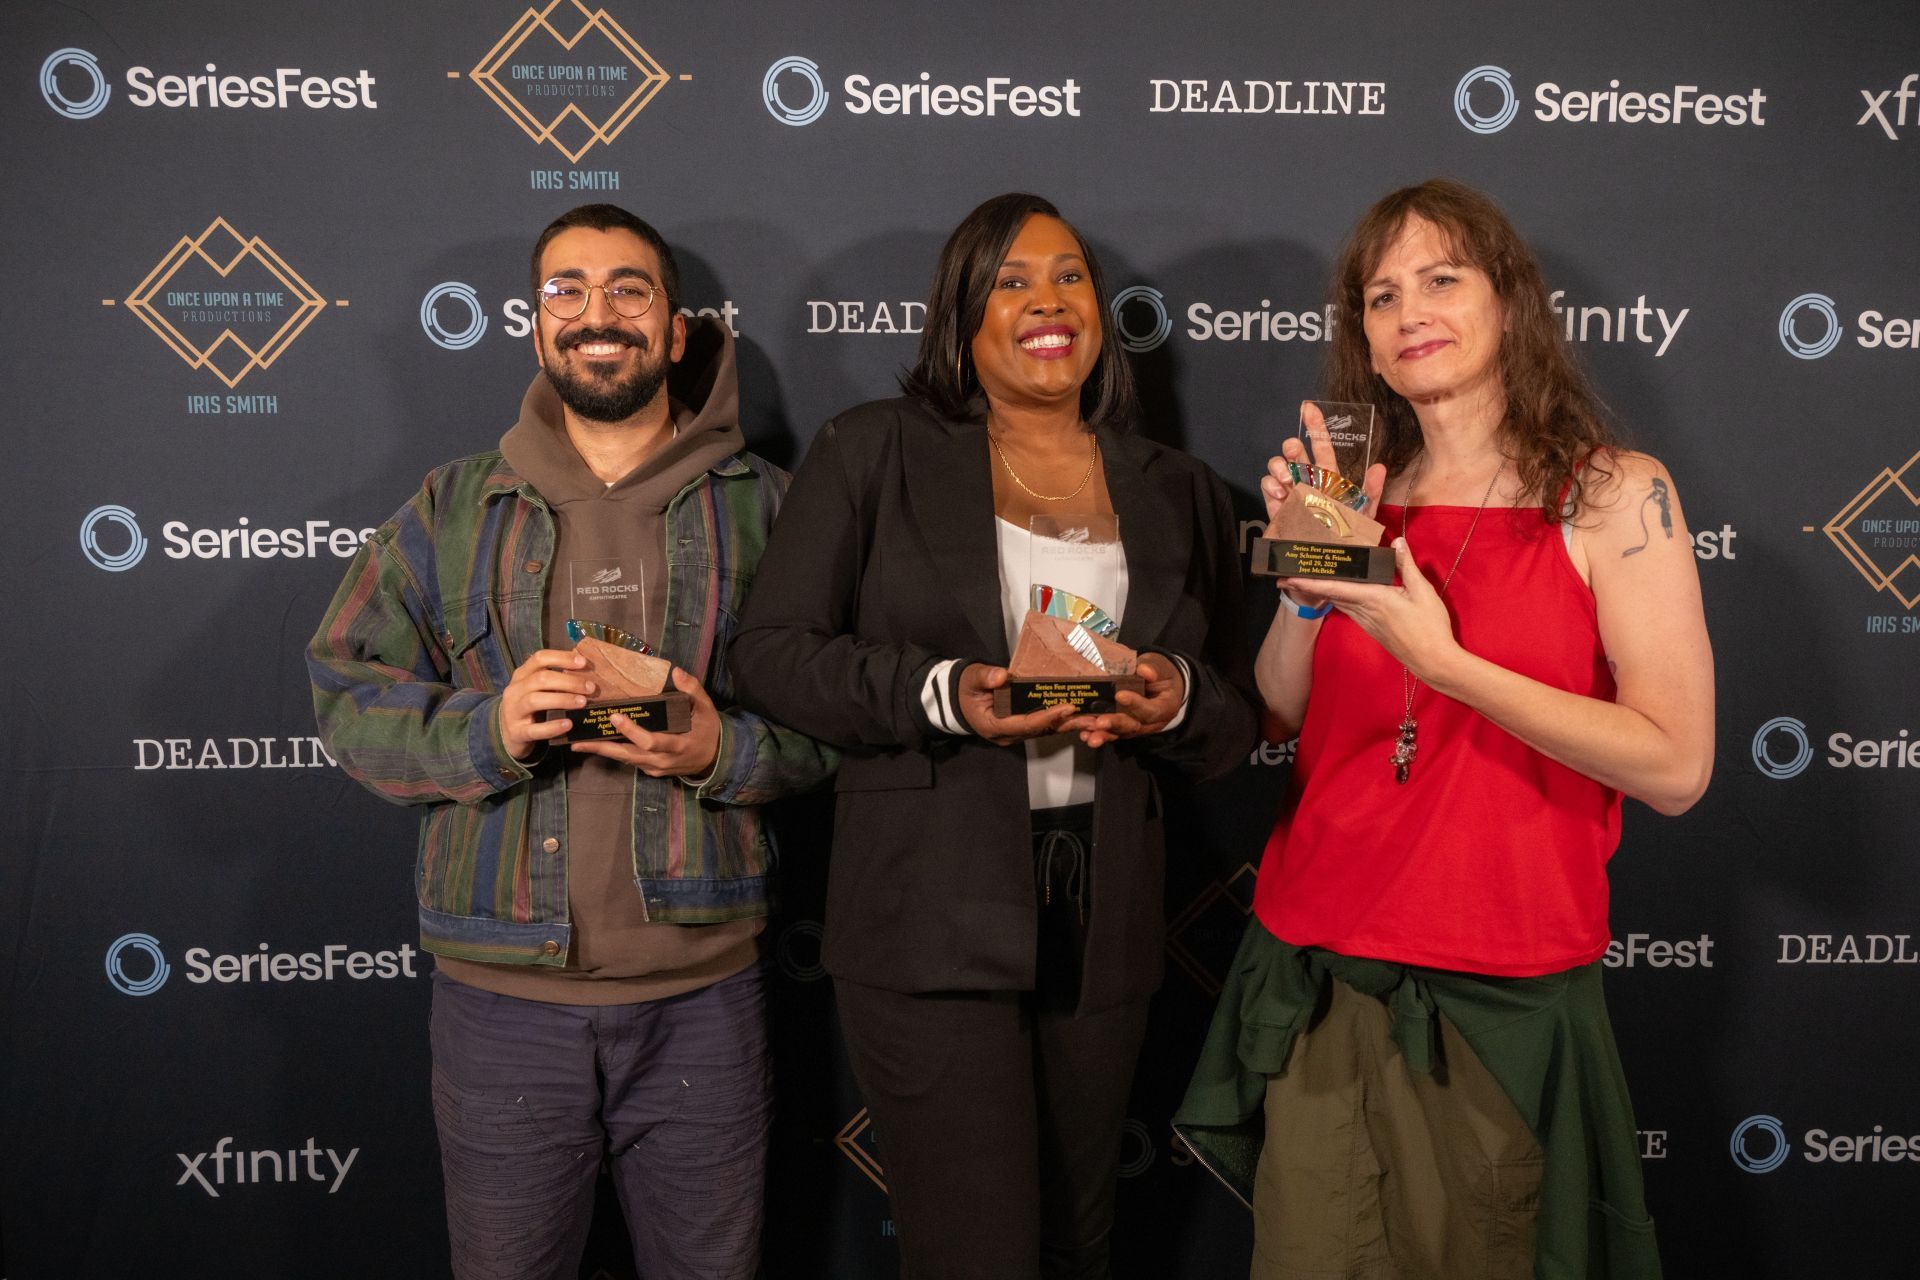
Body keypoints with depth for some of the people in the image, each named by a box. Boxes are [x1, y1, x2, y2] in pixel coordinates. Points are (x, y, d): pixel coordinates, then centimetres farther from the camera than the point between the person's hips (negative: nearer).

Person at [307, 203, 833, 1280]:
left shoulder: (759, 504, 4)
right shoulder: (455, 507, 7)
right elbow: (350, 696, 2)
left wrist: (725, 751, -16)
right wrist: (486, 732, -15)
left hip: (703, 989, 0)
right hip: (502, 992, 1)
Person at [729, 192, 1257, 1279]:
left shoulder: (1181, 494, 11)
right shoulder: (874, 453, 2)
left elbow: (1238, 721, 11)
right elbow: (771, 651, -3)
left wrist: (1178, 701, -13)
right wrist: (941, 694, -18)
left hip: (1106, 927, 4)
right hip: (931, 927, -4)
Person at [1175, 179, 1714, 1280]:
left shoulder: (1615, 494, -6)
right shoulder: (1363, 496, 7)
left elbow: (1676, 767, -13)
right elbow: (1281, 719, 8)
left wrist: (1438, 658, -19)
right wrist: (1306, 572, -8)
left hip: (1502, 995, -3)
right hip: (1319, 977, 4)